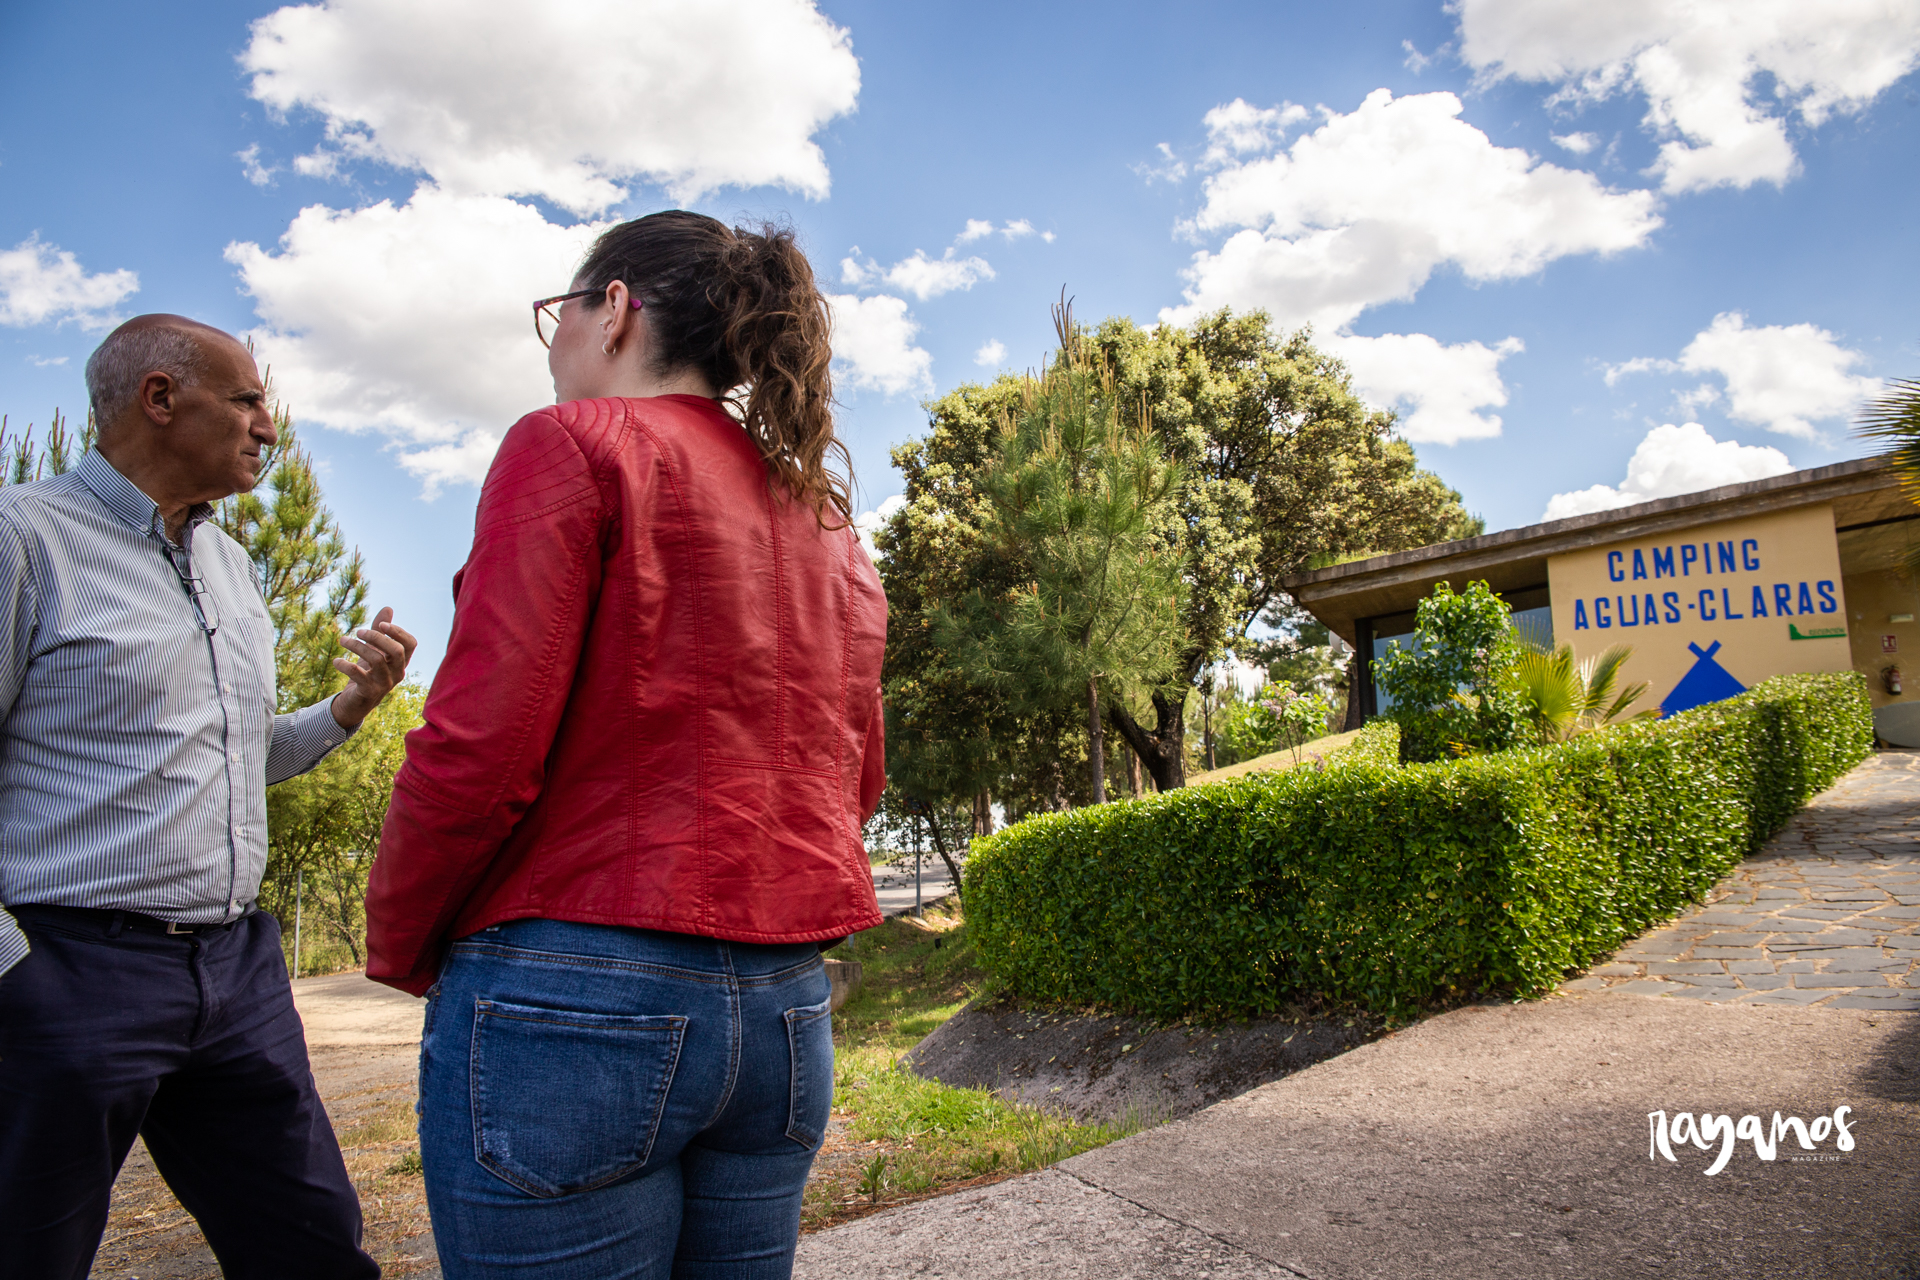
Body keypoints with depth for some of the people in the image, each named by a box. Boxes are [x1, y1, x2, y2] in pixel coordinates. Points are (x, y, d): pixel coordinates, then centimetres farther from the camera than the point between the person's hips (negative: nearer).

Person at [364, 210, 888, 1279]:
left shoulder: (575, 445, -6)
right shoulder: (828, 519, 14)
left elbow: (481, 744, -14)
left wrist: (399, 946, 1)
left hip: (574, 1000, -6)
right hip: (785, 1006, 7)